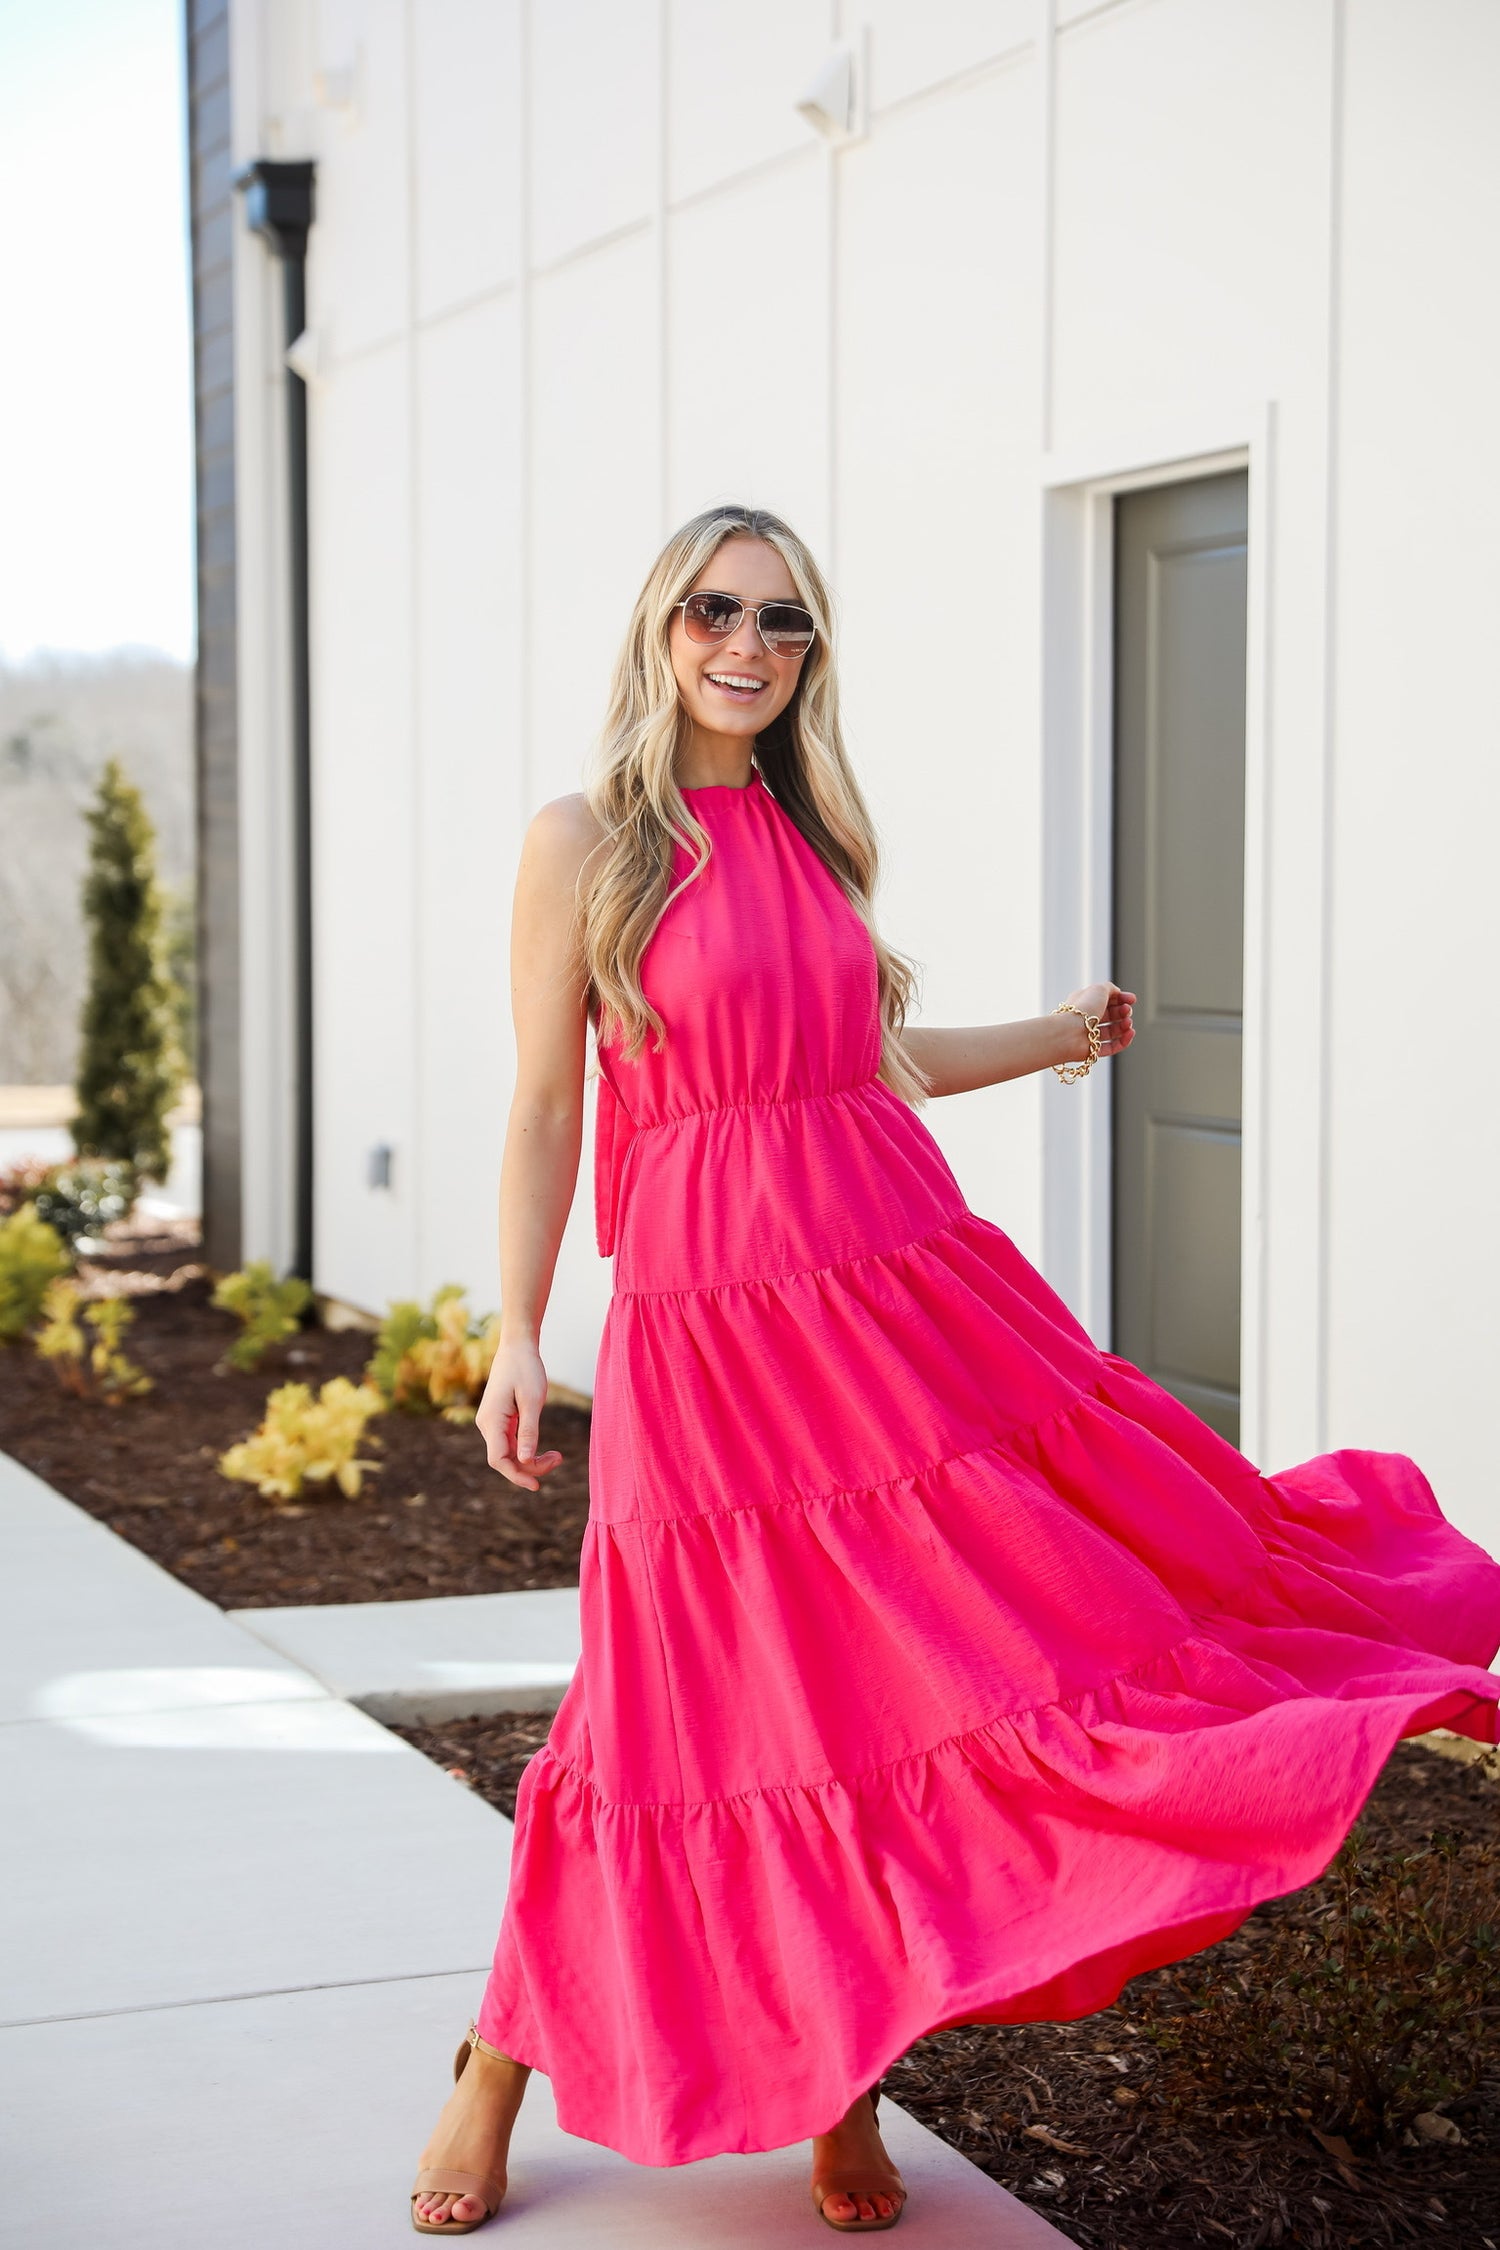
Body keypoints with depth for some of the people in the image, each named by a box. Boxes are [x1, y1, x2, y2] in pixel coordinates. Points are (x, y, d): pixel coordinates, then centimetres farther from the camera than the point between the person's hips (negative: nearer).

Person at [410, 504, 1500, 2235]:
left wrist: (1054, 1037, 32)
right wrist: (517, 1339, -10)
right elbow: (542, 1109, -4)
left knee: (885, 1692, 4)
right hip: (711, 1324, -5)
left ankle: (838, 2082, 19)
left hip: (907, 1295, 5)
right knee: (705, 1709, -2)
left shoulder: (812, 835, 12)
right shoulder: (586, 840, -3)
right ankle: (497, 2071, 17)